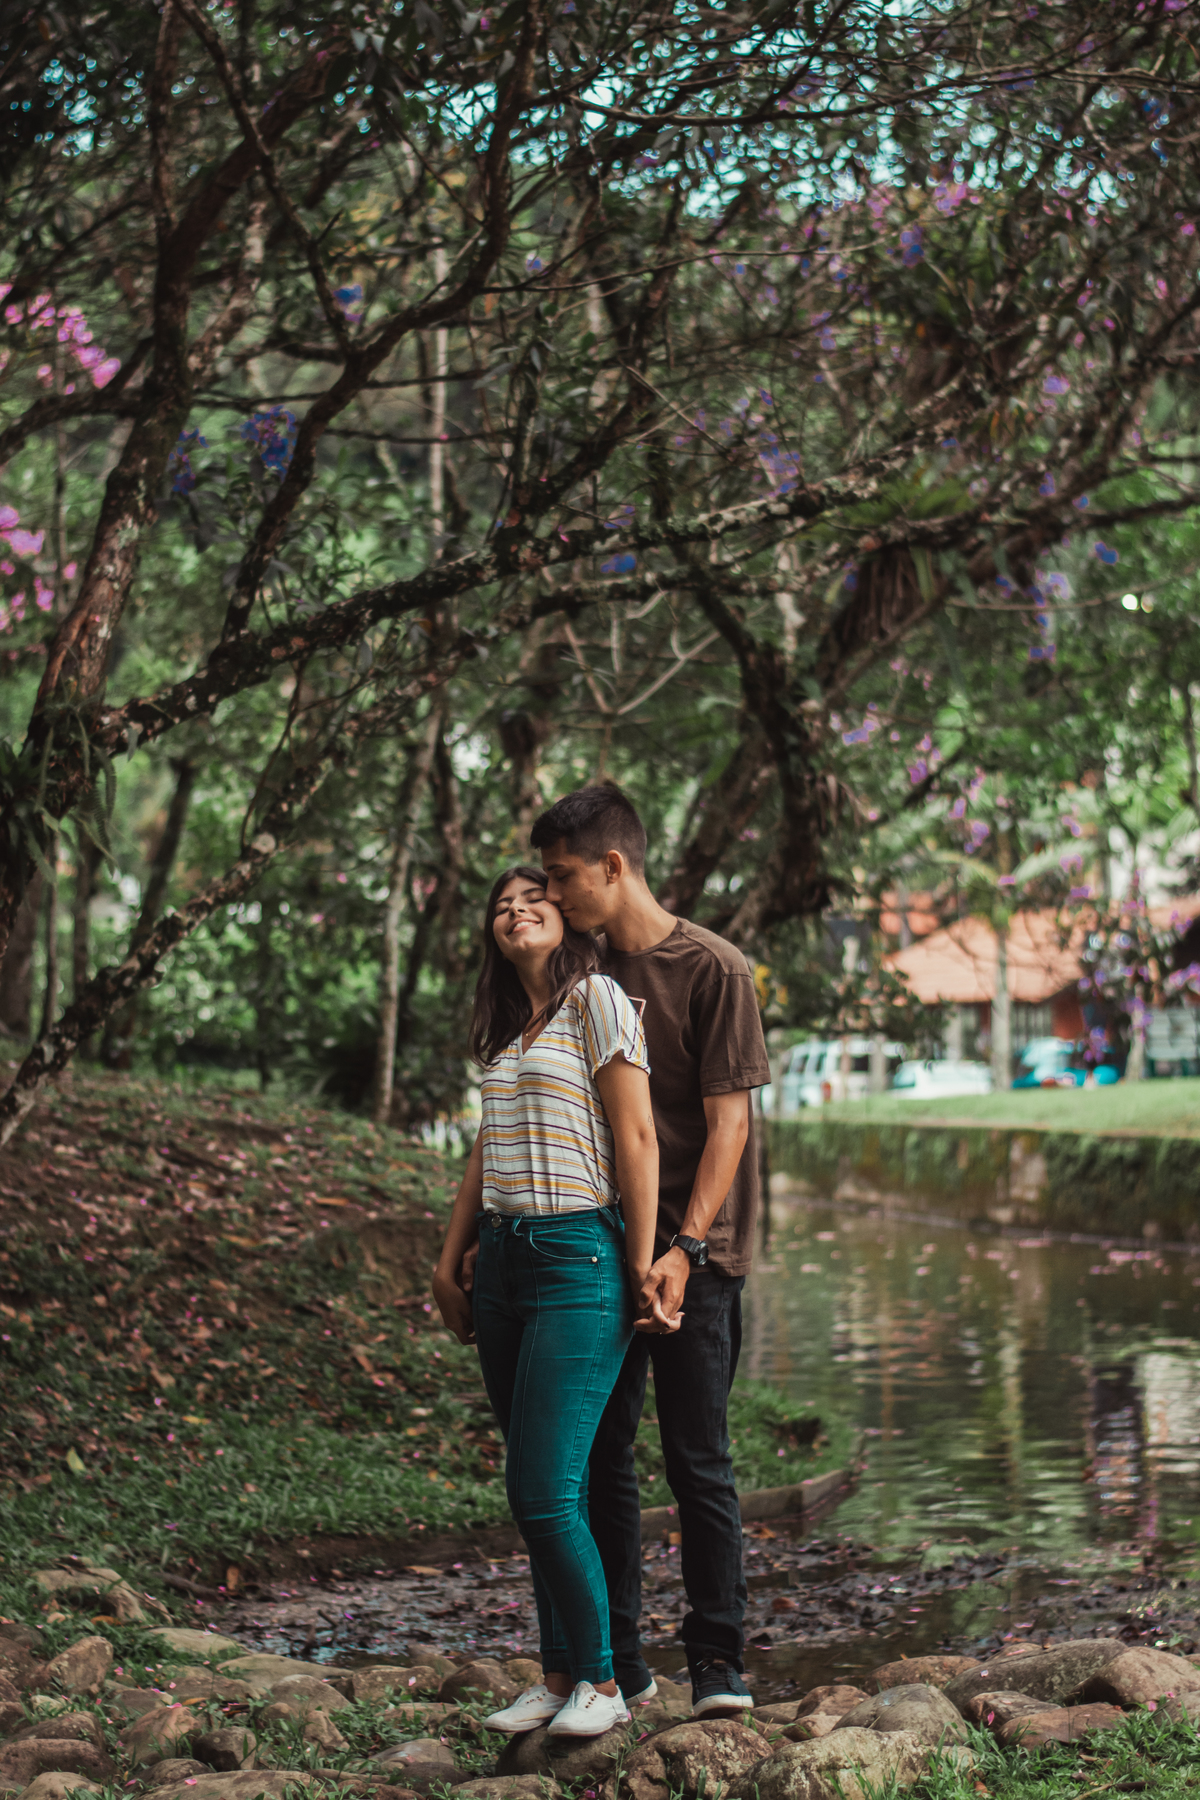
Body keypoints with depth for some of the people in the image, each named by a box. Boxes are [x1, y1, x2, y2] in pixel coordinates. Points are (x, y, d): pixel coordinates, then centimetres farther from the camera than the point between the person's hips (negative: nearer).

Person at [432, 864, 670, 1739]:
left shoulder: (597, 1000, -6)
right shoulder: (506, 1027, 17)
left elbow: (637, 1138, -9)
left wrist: (643, 1267, -11)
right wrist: (451, 1263, 20)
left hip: (579, 1258, -7)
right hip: (506, 1261, 7)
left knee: (546, 1493, -11)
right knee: (536, 1492, 9)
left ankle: (602, 1681, 3)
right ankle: (559, 1674, 17)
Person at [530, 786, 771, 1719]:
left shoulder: (714, 970, -6)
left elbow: (727, 1124, -9)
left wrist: (685, 1247, -18)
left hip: (693, 1257, -5)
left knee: (698, 1462, -3)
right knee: (600, 1458, 6)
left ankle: (718, 1661, 5)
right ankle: (617, 1659, 14)